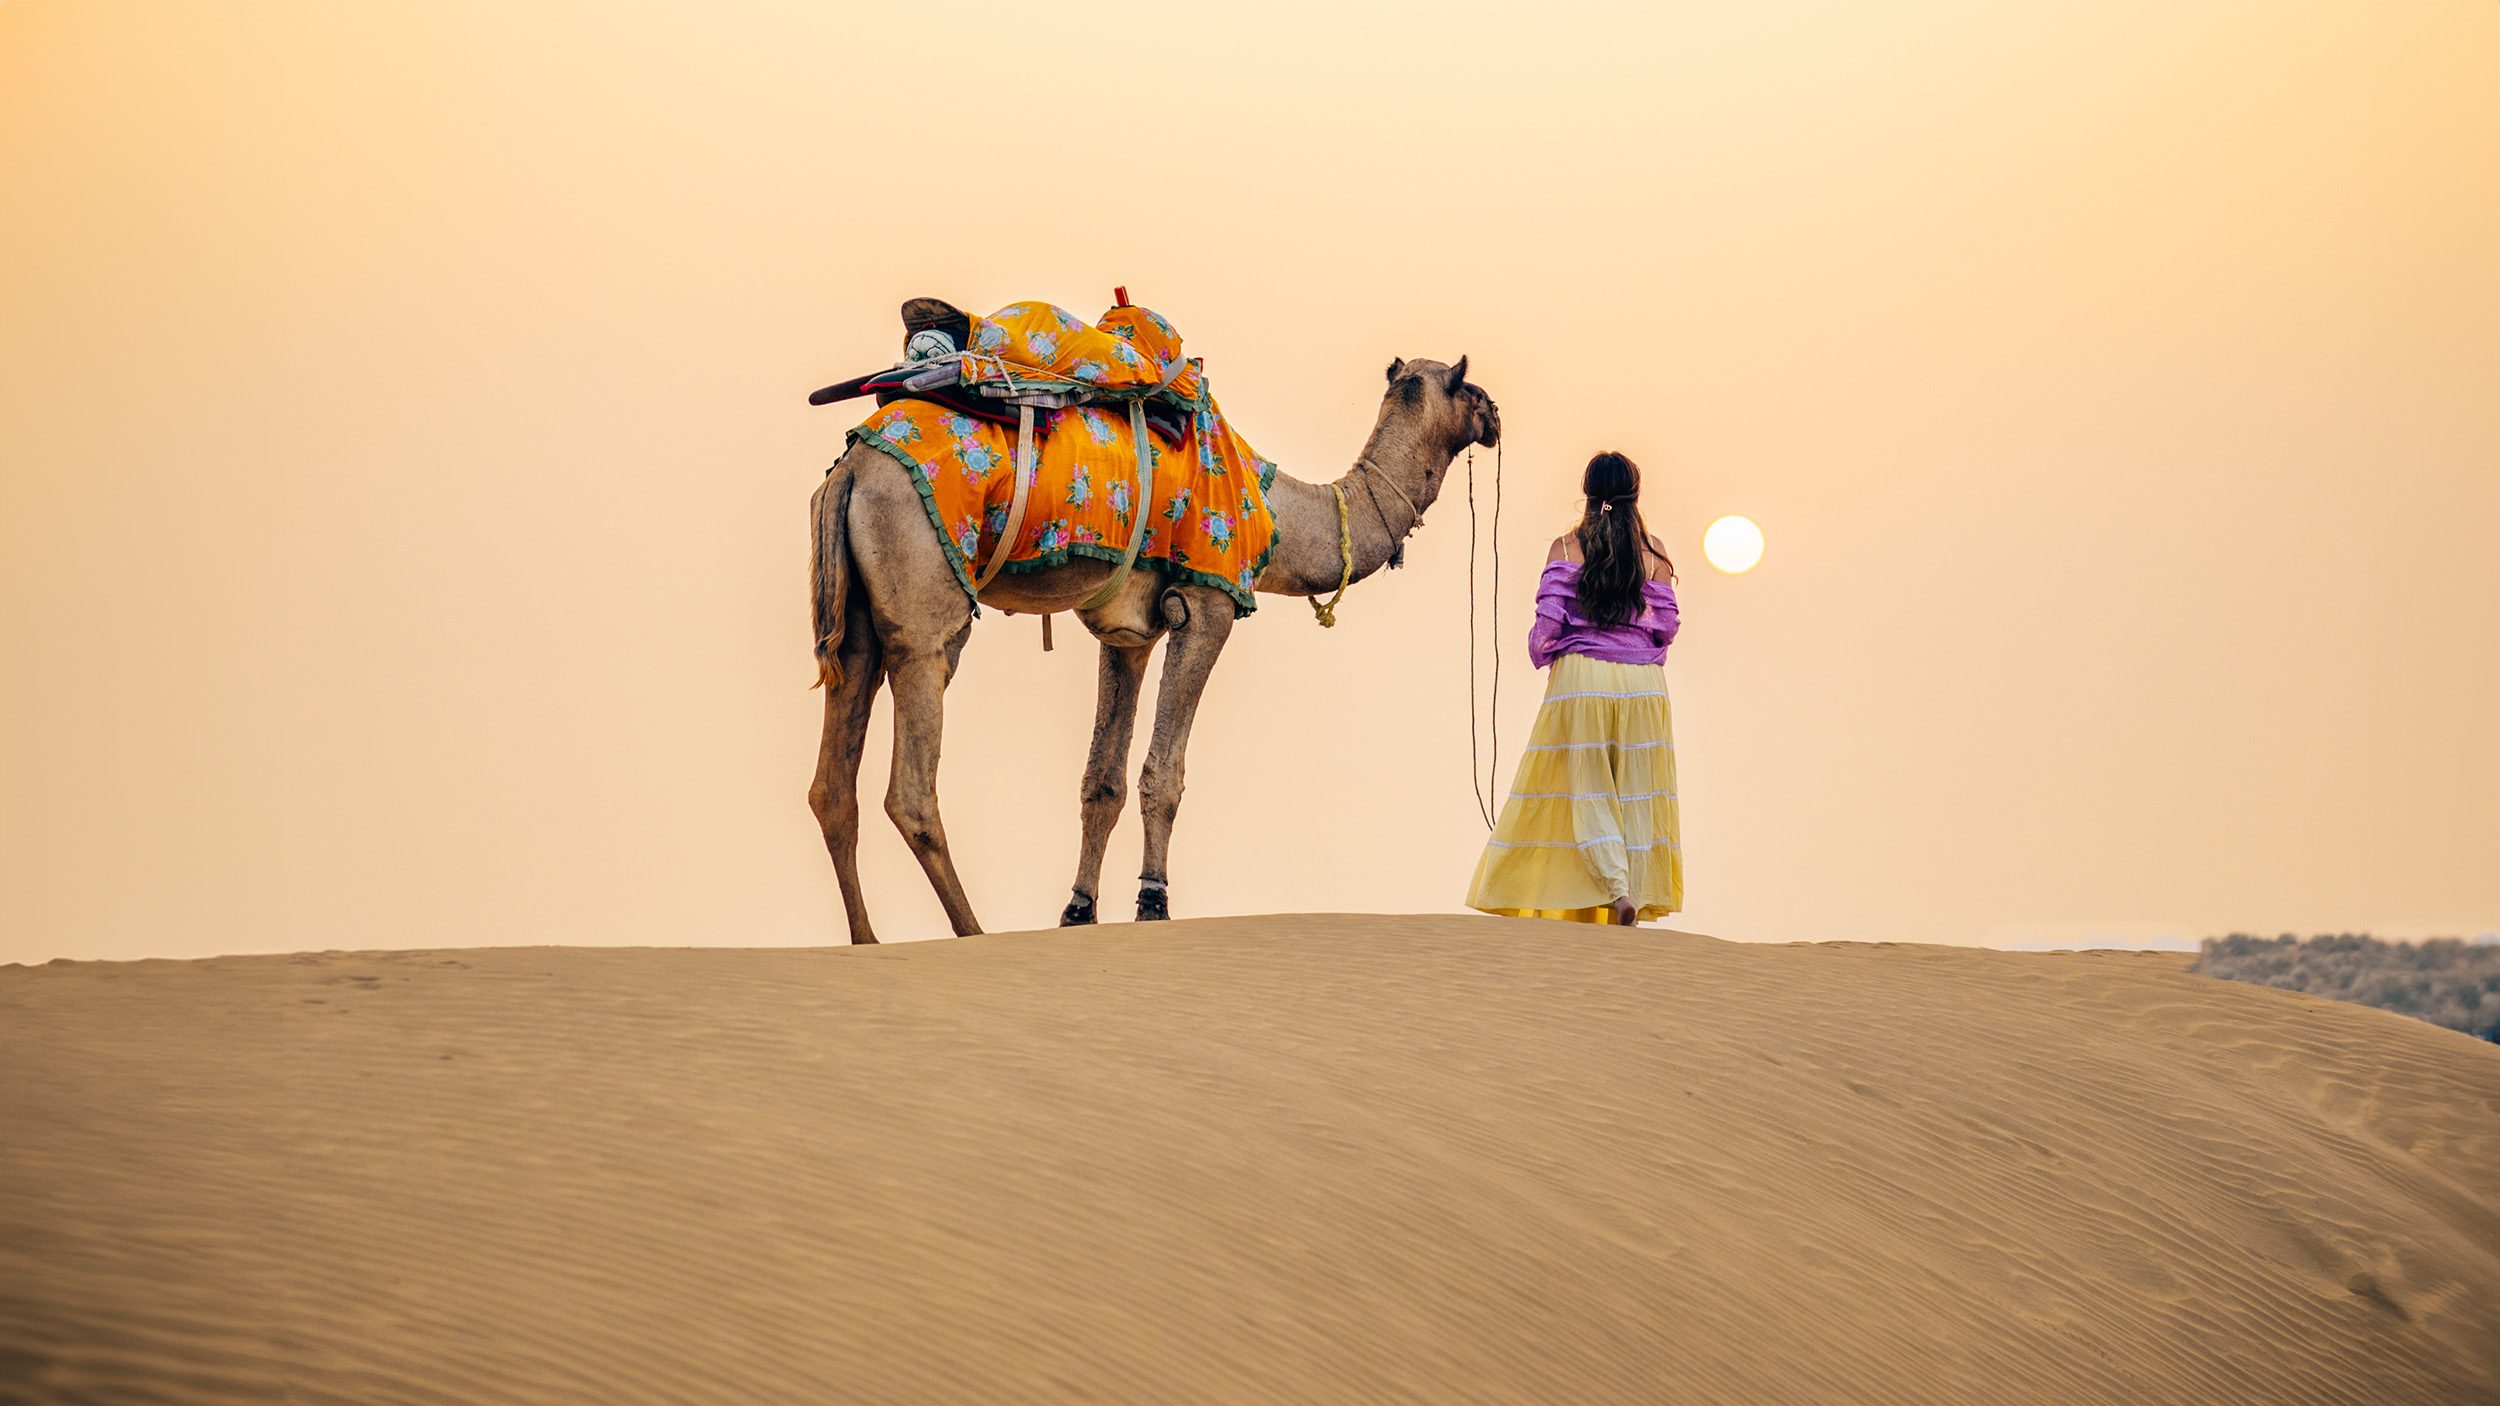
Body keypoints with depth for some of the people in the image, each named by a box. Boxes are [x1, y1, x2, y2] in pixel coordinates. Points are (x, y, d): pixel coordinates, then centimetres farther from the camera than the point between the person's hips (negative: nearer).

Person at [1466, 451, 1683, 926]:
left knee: (1588, 791, 2)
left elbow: (1549, 620, -7)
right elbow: (1667, 622, 3)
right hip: (1641, 681, 1)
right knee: (1636, 792, 6)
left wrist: (1539, 649, 13)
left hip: (1580, 675, -1)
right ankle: (1639, 896, 2)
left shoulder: (1565, 548, -2)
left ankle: (1616, 888, -17)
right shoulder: (1652, 551, 1)